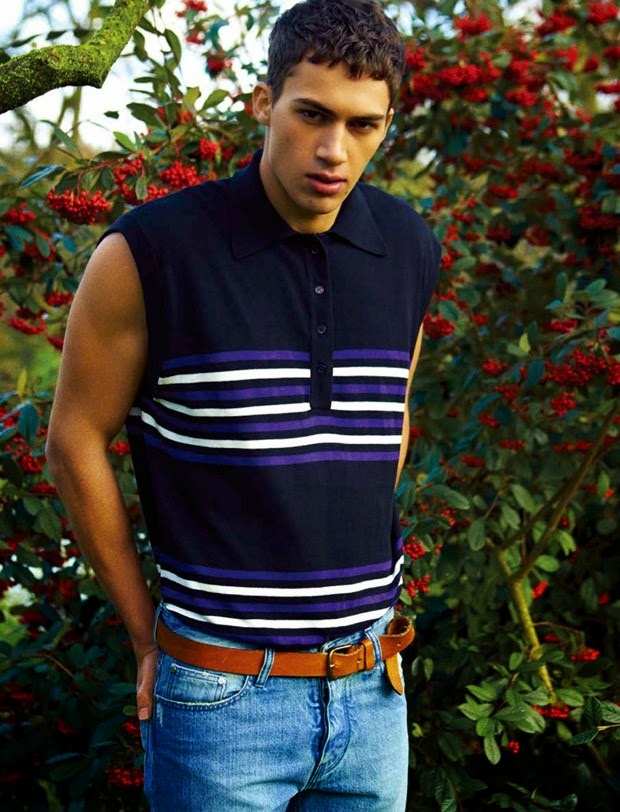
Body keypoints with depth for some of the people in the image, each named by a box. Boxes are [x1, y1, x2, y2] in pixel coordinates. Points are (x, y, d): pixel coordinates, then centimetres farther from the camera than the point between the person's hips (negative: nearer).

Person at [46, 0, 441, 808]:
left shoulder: (410, 249, 2)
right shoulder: (150, 251, -12)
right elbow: (77, 440, -3)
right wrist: (148, 635, 1)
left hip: (371, 691, 5)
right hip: (222, 696, -4)